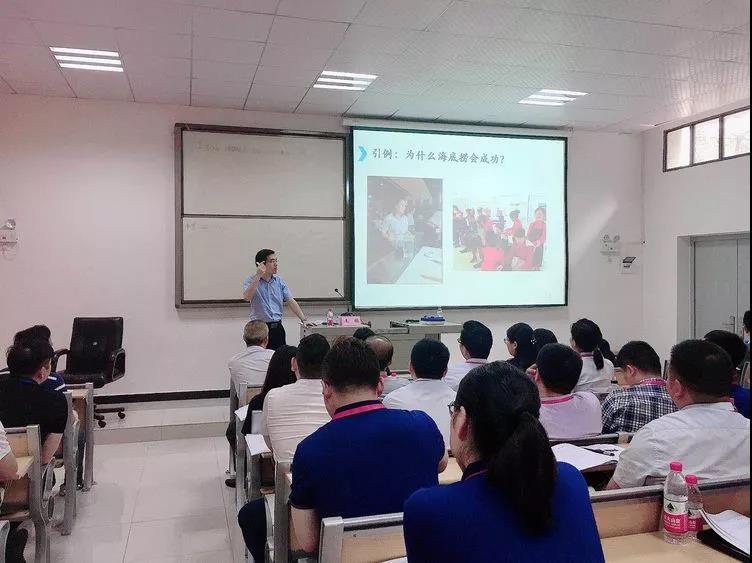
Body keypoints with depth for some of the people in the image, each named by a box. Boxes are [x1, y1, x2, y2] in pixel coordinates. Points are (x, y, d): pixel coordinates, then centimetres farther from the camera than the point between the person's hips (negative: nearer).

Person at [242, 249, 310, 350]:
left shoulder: (279, 281, 8)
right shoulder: (251, 280, -4)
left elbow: (291, 302, 7)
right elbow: (247, 297, -24)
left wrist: (304, 319, -2)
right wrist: (258, 276, -27)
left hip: (277, 327, 4)